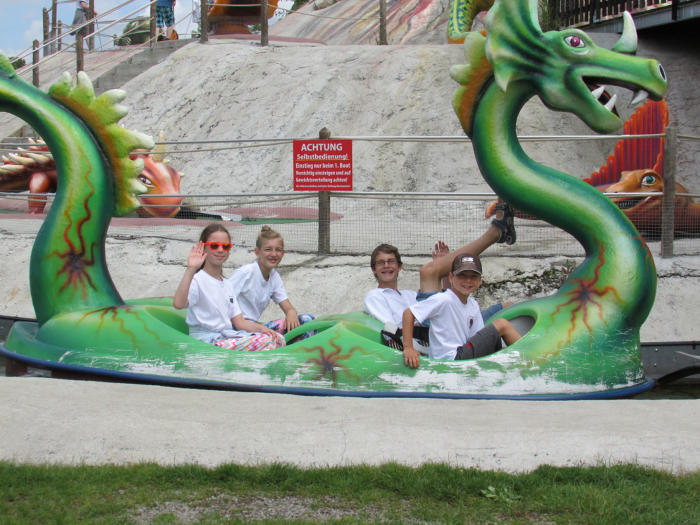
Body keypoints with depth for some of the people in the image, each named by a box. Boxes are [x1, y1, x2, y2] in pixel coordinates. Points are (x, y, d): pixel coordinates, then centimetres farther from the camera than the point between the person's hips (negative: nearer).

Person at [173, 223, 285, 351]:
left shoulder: (227, 284, 21)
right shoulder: (198, 280, -6)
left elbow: (239, 321, 16)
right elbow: (178, 303, -28)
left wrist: (261, 328, -4)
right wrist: (190, 270, -34)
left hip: (228, 338, 8)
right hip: (207, 342, -8)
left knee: (277, 339, -11)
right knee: (265, 342, -25)